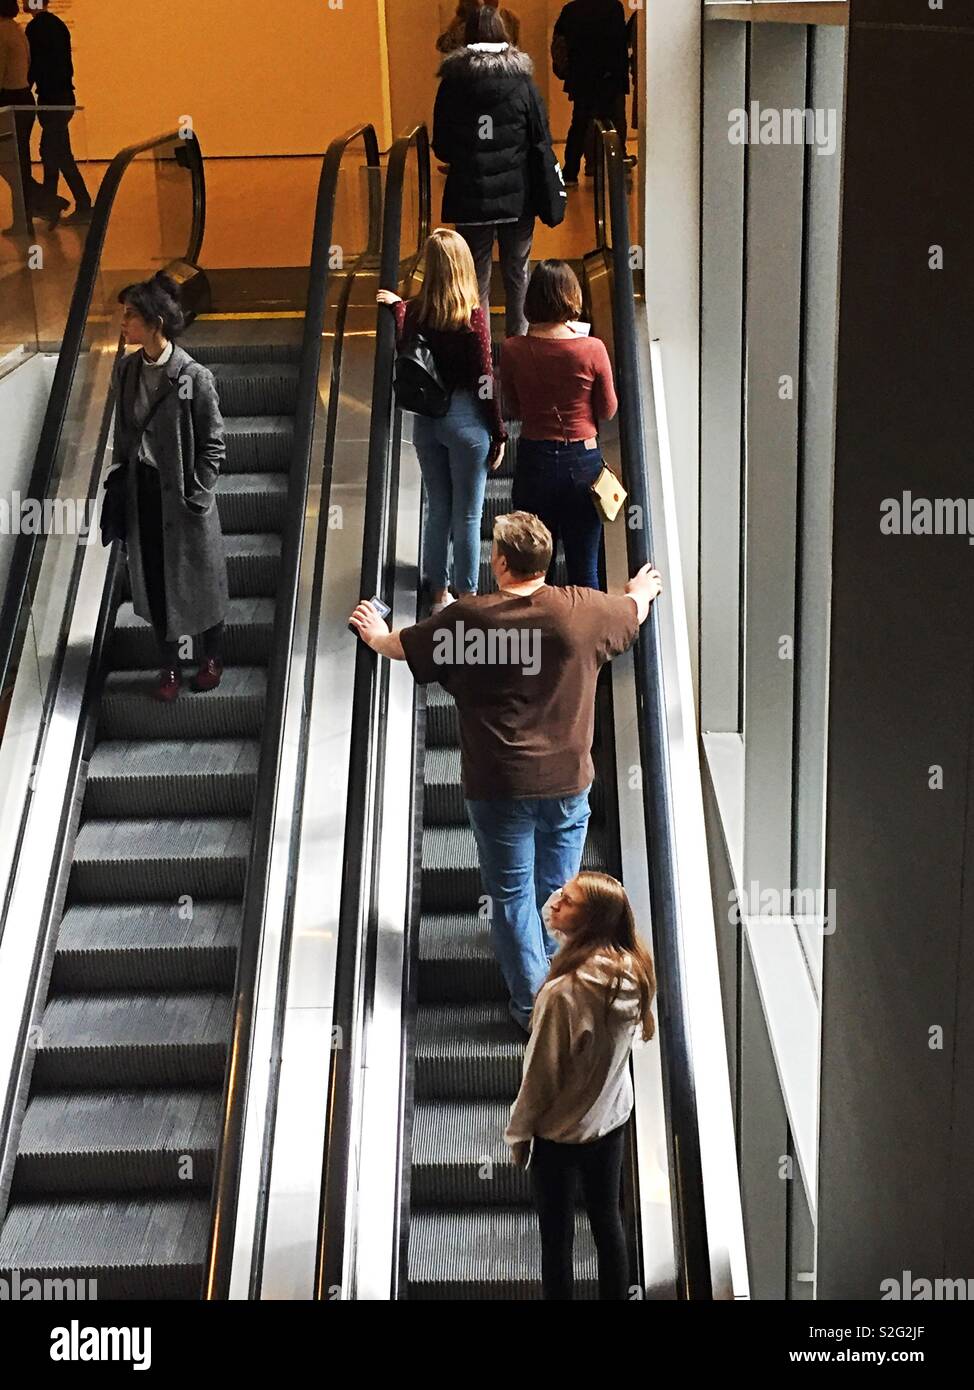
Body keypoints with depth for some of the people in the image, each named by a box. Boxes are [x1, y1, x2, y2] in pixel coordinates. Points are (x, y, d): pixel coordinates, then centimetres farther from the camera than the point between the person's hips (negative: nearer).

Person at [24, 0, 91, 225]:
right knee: (49, 152, 16)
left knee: (61, 155, -6)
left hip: (51, 100, -9)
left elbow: (33, 66, -16)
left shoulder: (36, 28, -14)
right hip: (63, 97, 9)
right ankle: (48, 204, 22)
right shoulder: (57, 25, 13)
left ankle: (84, 207, -5)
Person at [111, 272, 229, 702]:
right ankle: (170, 664, 26)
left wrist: (195, 498, -13)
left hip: (183, 496, -5)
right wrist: (122, 486, 8)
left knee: (198, 581, 11)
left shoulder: (193, 376, -15)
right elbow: (122, 435, 10)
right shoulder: (126, 370, 2)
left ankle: (211, 658, 31)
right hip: (142, 494, 5)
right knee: (154, 582, 11)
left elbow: (213, 447, -10)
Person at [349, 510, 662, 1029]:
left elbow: (404, 646, 4)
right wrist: (640, 592, 40)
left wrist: (376, 635, 28)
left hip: (498, 786, -2)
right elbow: (634, 611, 15)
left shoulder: (468, 618, -13)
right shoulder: (584, 611, -8)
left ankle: (532, 1002, 16)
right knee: (558, 889, 19)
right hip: (567, 779, 3)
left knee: (512, 894, 10)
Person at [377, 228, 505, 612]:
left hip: (425, 420, 5)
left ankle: (439, 594, 25)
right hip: (465, 419, -4)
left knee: (437, 510, 16)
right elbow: (484, 380, -12)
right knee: (468, 516, 5)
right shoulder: (472, 316, -14)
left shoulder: (415, 312, -3)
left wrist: (397, 306, 24)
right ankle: (467, 598, 13)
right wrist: (498, 433, -3)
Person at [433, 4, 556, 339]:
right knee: (517, 273, 12)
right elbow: (543, 139, 0)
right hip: (516, 195, 0)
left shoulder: (452, 82, -4)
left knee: (477, 276, 8)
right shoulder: (521, 80, -5)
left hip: (469, 196, 0)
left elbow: (440, 147, 1)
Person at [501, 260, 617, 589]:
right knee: (584, 570, 9)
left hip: (533, 460, 1)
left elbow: (513, 411, 4)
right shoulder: (592, 349, -13)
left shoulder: (513, 351, -8)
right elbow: (608, 411, -1)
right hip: (582, 460, -1)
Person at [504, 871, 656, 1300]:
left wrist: (519, 1133, -6)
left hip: (559, 1128, -6)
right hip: (612, 1116, 6)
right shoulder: (634, 970, -11)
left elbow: (541, 1072, -21)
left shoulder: (565, 991, -32)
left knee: (557, 1234, 13)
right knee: (607, 1220, 21)